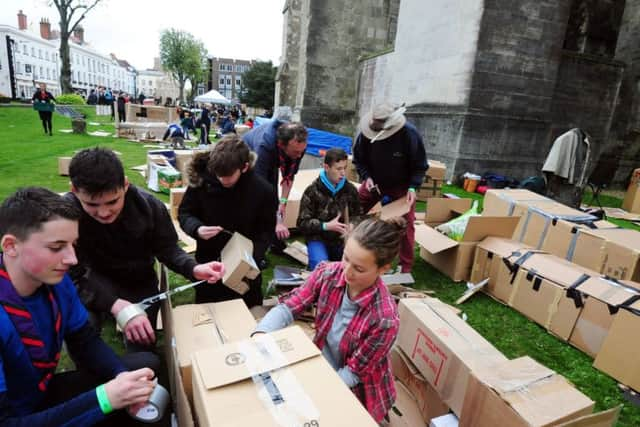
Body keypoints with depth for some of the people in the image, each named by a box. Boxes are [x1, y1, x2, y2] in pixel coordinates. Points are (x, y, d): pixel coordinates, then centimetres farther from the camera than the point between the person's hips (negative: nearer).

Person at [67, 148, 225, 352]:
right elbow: (76, 273, -32)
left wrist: (193, 268, -36)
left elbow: (167, 248, -13)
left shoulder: (149, 206, -24)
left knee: (141, 347, 4)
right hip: (94, 284, -1)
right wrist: (119, 306, -48)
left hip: (138, 284, 2)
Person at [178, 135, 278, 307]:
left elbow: (266, 230, -9)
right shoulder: (202, 180, -17)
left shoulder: (263, 190, -19)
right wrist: (197, 229, -26)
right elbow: (184, 213, -3)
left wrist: (253, 257, -24)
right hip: (208, 261, 1)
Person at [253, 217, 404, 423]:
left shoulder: (384, 318, -31)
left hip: (356, 394, -4)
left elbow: (353, 373, -21)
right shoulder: (327, 274, -19)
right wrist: (260, 334, -31)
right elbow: (289, 306, -14)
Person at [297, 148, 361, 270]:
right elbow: (302, 223, -8)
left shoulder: (350, 189, 1)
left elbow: (356, 215, 11)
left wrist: (351, 226, -13)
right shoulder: (312, 191, -10)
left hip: (342, 238, 4)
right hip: (318, 237, -3)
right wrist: (326, 226, -22)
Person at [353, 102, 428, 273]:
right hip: (374, 181, 3)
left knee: (406, 225, -7)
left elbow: (420, 166, -13)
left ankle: (406, 268, 9)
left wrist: (413, 187, -24)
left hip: (402, 186, -2)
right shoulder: (366, 133, -21)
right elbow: (358, 160, -5)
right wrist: (366, 177, -21)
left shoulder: (409, 134, -27)